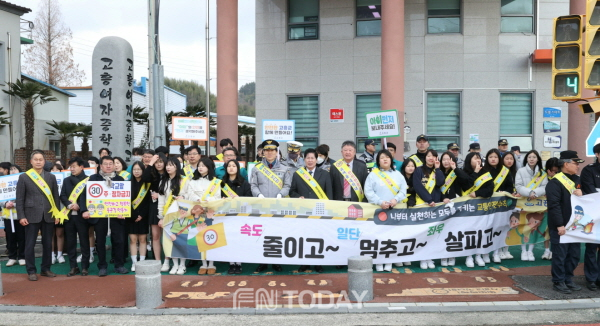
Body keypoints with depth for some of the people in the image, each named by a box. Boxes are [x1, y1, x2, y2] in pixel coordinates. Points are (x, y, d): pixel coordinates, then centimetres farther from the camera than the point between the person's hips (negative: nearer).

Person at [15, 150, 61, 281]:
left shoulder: (51, 177, 9)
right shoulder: (24, 177, 3)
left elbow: (56, 196, 9)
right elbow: (19, 198, 0)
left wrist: (57, 214, 3)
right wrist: (21, 216, -7)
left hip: (49, 215, 2)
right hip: (31, 215, -2)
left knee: (47, 244, 8)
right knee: (30, 244, 2)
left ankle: (46, 269, 19)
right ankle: (31, 271, 12)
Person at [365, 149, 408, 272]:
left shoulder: (398, 174, 13)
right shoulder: (373, 174, 2)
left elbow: (403, 190, 7)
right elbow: (368, 191, -5)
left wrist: (396, 199, -12)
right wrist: (380, 202, -15)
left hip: (394, 209, 3)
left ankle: (389, 263, 8)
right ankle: (378, 262, 3)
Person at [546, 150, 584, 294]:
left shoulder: (577, 180, 12)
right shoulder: (555, 183, -14)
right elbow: (554, 205, -19)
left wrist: (581, 195, -5)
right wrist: (559, 225, -22)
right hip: (560, 227, -8)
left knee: (574, 254, 13)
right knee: (560, 255, 1)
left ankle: (568, 279, 26)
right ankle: (558, 282, 12)